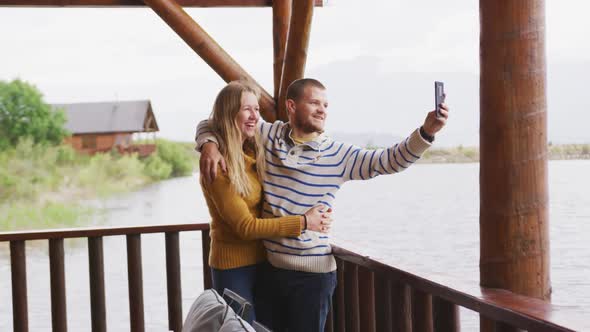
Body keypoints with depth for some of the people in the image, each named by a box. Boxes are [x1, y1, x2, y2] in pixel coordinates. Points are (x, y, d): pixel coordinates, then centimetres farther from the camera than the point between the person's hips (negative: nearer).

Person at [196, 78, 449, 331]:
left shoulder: (338, 155, -3)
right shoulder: (267, 135, 1)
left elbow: (390, 161, -13)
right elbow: (211, 124, 9)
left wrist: (426, 132, -27)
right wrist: (209, 145, -13)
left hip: (312, 271, -2)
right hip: (268, 265, 2)